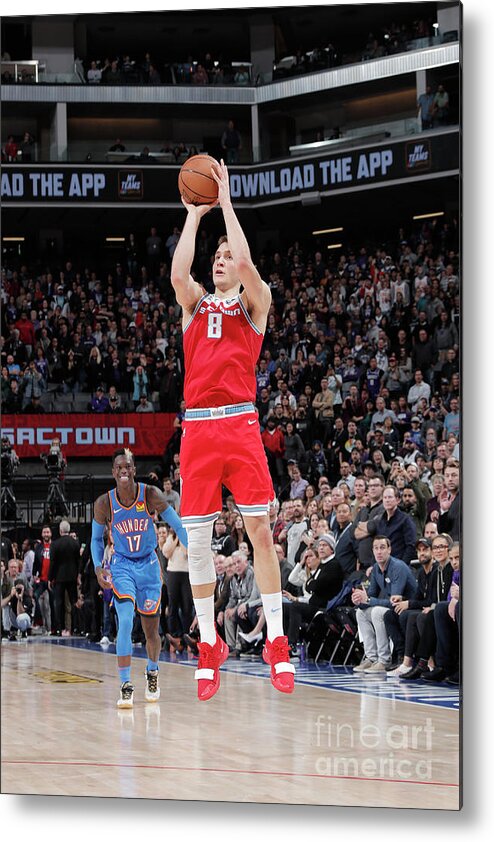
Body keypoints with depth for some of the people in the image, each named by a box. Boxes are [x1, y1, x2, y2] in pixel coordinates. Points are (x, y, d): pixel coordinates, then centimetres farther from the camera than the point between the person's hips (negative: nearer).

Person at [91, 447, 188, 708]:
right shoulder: (104, 503, -13)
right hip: (121, 565, -1)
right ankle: (126, 686, -20)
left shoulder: (151, 495, -16)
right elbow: (97, 538, 3)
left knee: (151, 630, 10)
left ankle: (152, 672, 41)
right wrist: (98, 567, -12)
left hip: (148, 564, 1)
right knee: (125, 620, -23)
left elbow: (177, 525, -8)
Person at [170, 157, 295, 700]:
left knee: (259, 531, -5)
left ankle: (276, 641, 0)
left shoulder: (255, 303, 10)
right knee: (197, 539, 1)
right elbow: (178, 273, -5)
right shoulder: (195, 304, 17)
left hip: (240, 424, -3)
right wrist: (195, 214, 2)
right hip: (197, 427, 3)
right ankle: (208, 646, 10)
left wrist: (226, 202, -3)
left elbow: (245, 264, -10)